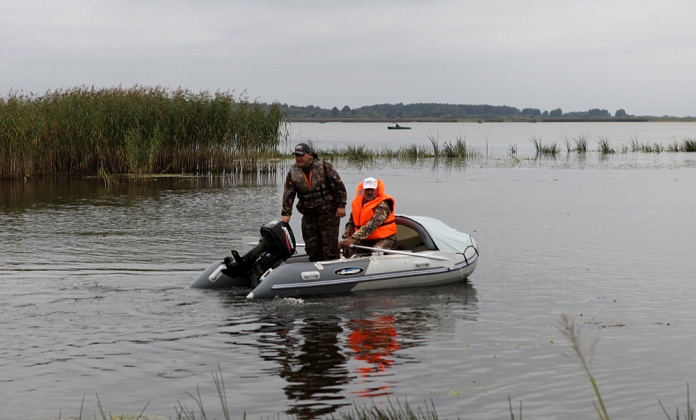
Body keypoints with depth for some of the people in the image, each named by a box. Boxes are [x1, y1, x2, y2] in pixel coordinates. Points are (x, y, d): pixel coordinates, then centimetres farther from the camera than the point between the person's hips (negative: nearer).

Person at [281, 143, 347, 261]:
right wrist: (286, 214, -6)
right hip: (308, 215, 5)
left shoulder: (324, 166, -8)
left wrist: (341, 206, -11)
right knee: (311, 247, 7)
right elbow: (288, 195, 4)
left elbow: (338, 185, -7)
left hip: (328, 214, -5)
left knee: (330, 247, -7)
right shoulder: (293, 172, 4)